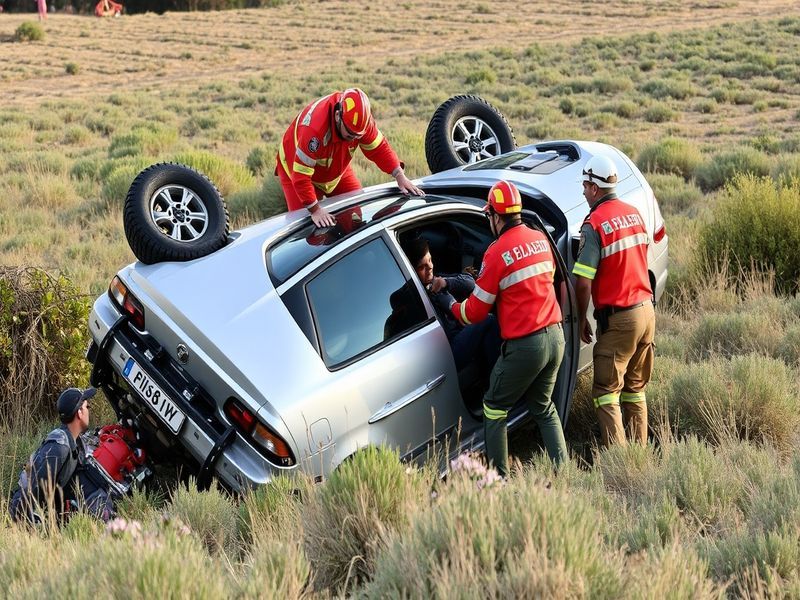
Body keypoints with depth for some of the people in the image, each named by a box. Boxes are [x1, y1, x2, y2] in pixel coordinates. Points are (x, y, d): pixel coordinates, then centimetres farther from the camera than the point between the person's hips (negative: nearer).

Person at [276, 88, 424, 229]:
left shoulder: (360, 117, -26)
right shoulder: (314, 127, -44)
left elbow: (378, 147, -13)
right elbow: (300, 176, -40)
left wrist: (399, 175, -24)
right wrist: (315, 210, -41)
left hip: (337, 170, 6)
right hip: (297, 170, -5)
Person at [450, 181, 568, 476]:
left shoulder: (497, 252, -14)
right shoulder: (541, 239, 7)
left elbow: (475, 311, -8)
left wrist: (452, 306, 14)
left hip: (524, 346, -7)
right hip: (555, 336, 7)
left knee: (494, 409, 10)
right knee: (543, 408, 22)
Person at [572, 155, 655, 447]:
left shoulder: (594, 225, -16)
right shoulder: (634, 213, 7)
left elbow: (583, 282, -18)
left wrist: (582, 319, -5)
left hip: (618, 319, -7)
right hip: (646, 310, 7)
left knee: (606, 392, 1)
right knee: (635, 388, 17)